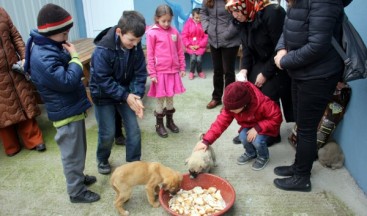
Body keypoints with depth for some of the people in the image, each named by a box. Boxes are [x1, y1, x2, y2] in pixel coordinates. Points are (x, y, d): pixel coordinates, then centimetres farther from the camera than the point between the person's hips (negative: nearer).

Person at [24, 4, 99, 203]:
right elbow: (67, 81, -29)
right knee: (72, 153, 6)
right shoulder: (42, 57, -27)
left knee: (77, 149, 24)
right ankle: (76, 191, 23)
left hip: (71, 107, 10)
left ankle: (78, 177, 44)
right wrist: (75, 57, -20)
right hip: (65, 112, -10)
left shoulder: (51, 47, 6)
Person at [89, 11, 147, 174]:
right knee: (107, 133, 3)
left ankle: (134, 163, 22)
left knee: (134, 130, 2)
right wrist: (126, 96, -29)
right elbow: (103, 80, -26)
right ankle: (102, 160, 32)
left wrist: (137, 96, -22)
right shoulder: (103, 50, -28)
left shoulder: (136, 47, -13)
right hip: (104, 96, -4)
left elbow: (140, 73, -9)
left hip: (126, 93, 4)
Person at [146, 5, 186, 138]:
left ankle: (170, 121, 33)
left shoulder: (174, 32, 4)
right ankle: (159, 125, 22)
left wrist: (182, 68, 8)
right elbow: (150, 55, -7)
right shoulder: (152, 33, -8)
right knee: (160, 99, 7)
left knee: (170, 97, 16)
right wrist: (152, 74, -10)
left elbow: (180, 52, 10)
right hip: (160, 72, -4)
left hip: (173, 71, 4)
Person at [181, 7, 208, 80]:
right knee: (193, 58, -21)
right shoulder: (188, 23, -3)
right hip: (190, 46, 0)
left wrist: (199, 45, -12)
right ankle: (191, 72, 7)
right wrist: (189, 45, -9)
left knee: (199, 59, -18)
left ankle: (200, 71, 14)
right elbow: (184, 36, -1)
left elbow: (206, 37, -5)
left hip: (200, 46, 0)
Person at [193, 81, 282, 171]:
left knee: (257, 141, -30)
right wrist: (206, 140, -32)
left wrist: (257, 128, -35)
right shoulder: (231, 105, -25)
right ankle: (251, 153, 11)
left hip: (265, 125, -4)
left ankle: (263, 157, 6)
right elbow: (222, 121, -25)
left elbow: (276, 118, -26)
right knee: (243, 137, -25)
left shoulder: (262, 104, -38)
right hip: (249, 125, 4)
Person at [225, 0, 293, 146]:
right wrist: (244, 68, -12)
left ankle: (271, 134, 13)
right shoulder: (246, 19, 0)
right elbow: (247, 47, 4)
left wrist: (265, 73, -20)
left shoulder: (272, 13, -25)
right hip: (260, 63, 7)